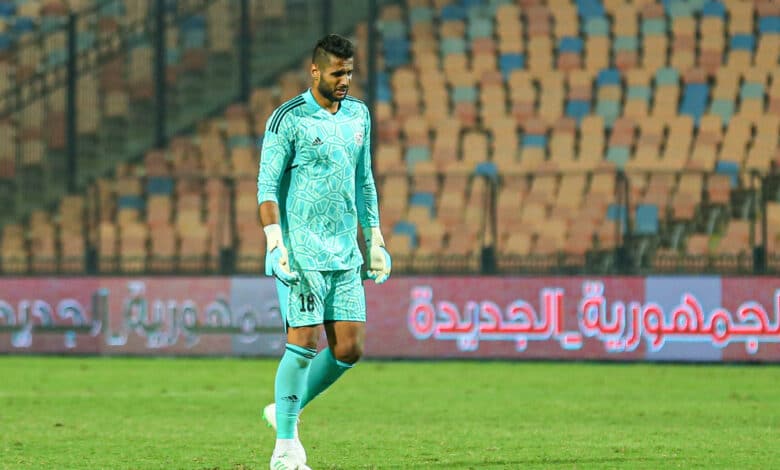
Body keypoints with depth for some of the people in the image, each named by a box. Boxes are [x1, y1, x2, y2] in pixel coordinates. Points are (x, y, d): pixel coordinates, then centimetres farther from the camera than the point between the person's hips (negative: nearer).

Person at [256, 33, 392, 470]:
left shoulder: (358, 115, 13)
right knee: (306, 340, -10)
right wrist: (276, 243, -17)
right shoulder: (289, 119, -6)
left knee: (350, 347, 1)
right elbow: (267, 185, -7)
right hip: (301, 250, -6)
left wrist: (375, 241, 18)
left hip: (345, 253, 6)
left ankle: (285, 410, 21)